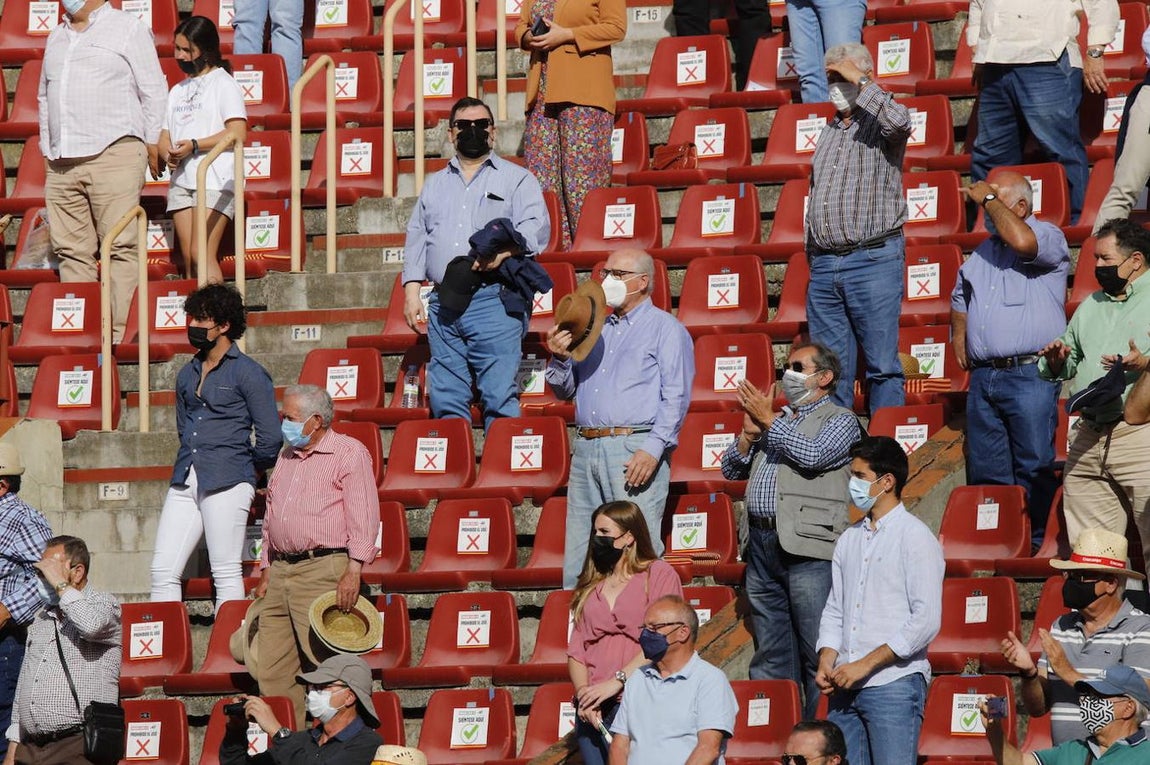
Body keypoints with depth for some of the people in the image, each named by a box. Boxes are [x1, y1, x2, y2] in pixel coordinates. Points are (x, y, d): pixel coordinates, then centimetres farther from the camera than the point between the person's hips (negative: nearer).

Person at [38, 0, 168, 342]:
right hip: (62, 164, 6)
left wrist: (153, 144, -3)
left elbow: (154, 90, 1)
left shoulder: (129, 29, 4)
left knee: (120, 248, -10)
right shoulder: (57, 37, 22)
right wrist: (47, 146, 20)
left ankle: (122, 335, -12)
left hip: (114, 155, -6)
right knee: (72, 251, 1)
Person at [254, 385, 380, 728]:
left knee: (327, 665, -12)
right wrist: (266, 571, 20)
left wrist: (353, 570, -18)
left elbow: (363, 515, -9)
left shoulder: (349, 453, -1)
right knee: (272, 671, 3)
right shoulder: (286, 457, 23)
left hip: (323, 571, -8)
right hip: (280, 571, 8)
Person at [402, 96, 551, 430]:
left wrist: (503, 250, -22)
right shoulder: (435, 184, 23)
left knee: (499, 396, -11)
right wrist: (412, 290, 9)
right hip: (443, 303, 5)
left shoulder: (516, 179, 9)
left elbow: (536, 227, -3)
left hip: (494, 301, -5)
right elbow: (416, 237, 21)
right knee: (446, 400, 3)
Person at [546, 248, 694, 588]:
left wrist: (653, 449, -18)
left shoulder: (665, 328, 3)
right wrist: (560, 359, 3)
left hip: (635, 449, -7)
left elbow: (676, 397, -7)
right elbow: (565, 390, 24)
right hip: (587, 447, 7)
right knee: (579, 557, 3)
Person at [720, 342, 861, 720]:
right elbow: (731, 469, 21)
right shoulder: (778, 419, 23)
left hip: (809, 550, -7)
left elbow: (812, 455, -16)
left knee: (817, 653, -8)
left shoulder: (840, 420, 3)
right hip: (763, 544, 7)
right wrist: (749, 432, 3)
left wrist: (768, 420, -7)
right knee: (770, 654, 10)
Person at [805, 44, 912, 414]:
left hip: (874, 259, -7)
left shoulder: (880, 123, 0)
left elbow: (901, 121, -26)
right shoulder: (830, 129, 21)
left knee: (883, 365, -6)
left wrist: (860, 81, -13)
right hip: (824, 265, 7)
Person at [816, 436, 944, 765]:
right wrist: (827, 661, 0)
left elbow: (927, 621, -13)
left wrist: (865, 664, -14)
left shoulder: (915, 537, -5)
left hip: (895, 684, -6)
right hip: (846, 688, 7)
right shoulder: (849, 539, 17)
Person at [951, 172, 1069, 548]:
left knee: (1034, 467, -6)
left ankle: (1035, 542, -2)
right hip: (983, 375, 7)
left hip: (1030, 375, -7)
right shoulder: (982, 252, 21)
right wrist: (960, 336, 20)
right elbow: (960, 298, 36)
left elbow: (1022, 241, -24)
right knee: (985, 471, 6)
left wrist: (988, 199, -11)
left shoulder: (1049, 237, -1)